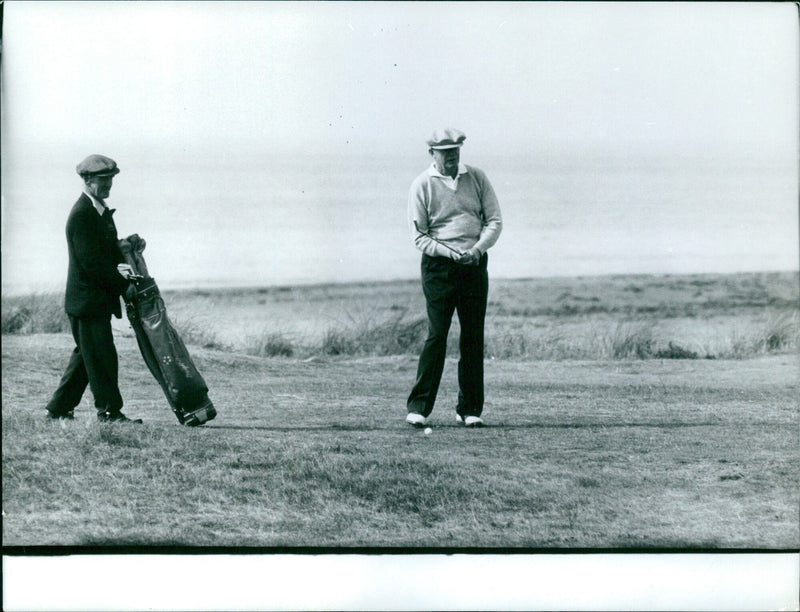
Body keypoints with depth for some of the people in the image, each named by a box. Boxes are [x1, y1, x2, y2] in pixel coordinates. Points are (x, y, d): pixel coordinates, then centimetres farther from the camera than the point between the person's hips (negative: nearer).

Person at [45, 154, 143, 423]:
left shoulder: (102, 210, 15)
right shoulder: (82, 214, -16)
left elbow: (109, 248, 18)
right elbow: (91, 261, -21)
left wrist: (121, 265, -5)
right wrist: (123, 285, -16)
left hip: (97, 299, 10)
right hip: (87, 299, -10)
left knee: (86, 355, 15)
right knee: (101, 356, -5)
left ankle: (59, 409, 22)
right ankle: (109, 411, 0)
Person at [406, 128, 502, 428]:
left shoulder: (477, 178, 8)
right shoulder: (422, 185, -1)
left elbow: (494, 220, 9)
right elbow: (419, 236, -2)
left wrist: (477, 249, -9)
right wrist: (452, 254, -15)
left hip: (475, 266, 3)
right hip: (438, 266, -3)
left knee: (473, 336, 3)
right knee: (436, 334, -9)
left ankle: (470, 408, 9)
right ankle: (418, 406, -4)